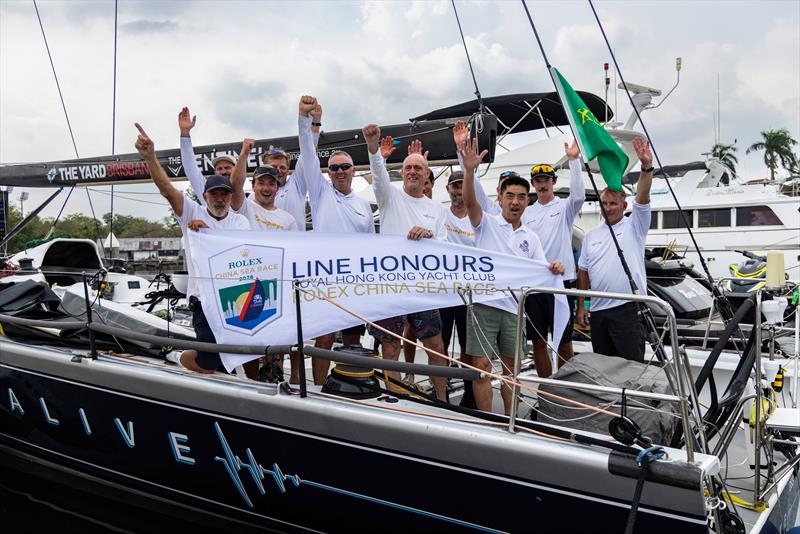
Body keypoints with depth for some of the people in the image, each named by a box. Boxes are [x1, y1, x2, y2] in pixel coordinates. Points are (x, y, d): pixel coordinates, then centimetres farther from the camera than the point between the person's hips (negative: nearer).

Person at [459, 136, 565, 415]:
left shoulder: (531, 237, 13)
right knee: (482, 366, -3)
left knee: (511, 367, 13)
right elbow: (470, 201, -18)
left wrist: (554, 268, -14)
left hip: (514, 308, 5)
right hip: (483, 304, -4)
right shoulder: (487, 223, 0)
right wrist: (469, 170, -34)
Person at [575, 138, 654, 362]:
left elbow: (642, 197, -15)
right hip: (598, 311, 5)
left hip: (626, 309, -5)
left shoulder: (633, 226, 2)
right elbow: (583, 272, 16)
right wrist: (580, 306, 11)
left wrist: (647, 166, -30)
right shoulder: (591, 236, 15)